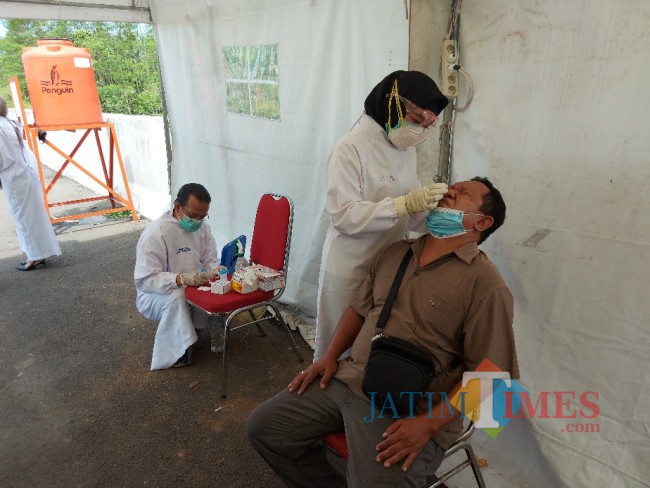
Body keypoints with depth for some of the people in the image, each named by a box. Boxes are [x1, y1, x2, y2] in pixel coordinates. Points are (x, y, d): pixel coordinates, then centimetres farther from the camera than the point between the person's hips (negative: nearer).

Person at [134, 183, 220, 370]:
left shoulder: (202, 227, -6)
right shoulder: (155, 233, -25)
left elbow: (211, 261, 1)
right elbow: (144, 280, -27)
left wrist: (214, 272, -24)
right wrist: (181, 279, -41)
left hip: (194, 286, 6)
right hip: (155, 294, -5)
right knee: (176, 297, -37)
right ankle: (172, 351, -17)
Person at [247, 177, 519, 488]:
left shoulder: (484, 283, -11)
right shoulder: (396, 252, 10)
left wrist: (428, 424, -18)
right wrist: (330, 356, 5)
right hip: (348, 379, 6)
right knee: (262, 426, 5)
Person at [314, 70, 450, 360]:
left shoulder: (406, 149, 8)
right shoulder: (351, 148, -15)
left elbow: (408, 215, 10)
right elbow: (343, 215, -24)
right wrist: (404, 204, -31)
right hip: (350, 270, -6)